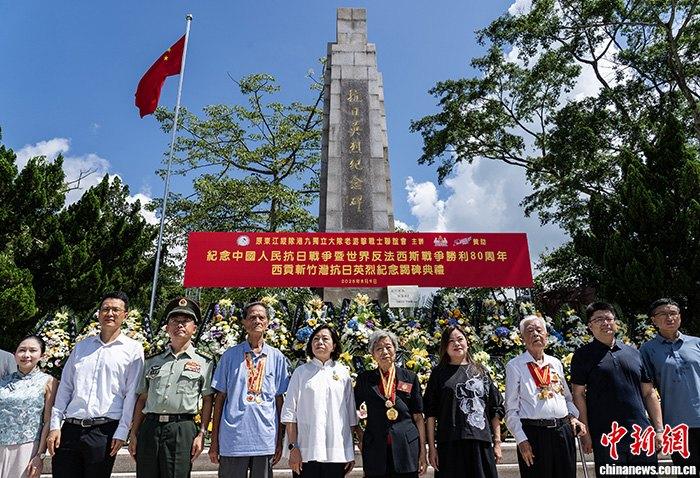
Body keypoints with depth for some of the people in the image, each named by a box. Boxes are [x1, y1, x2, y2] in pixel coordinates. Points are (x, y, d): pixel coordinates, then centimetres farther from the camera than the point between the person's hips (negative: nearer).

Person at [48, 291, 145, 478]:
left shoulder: (133, 349, -1)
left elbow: (131, 394, -3)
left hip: (104, 432, -3)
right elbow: (64, 387, 12)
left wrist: (122, 433, -7)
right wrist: (55, 426, 5)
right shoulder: (81, 346, 12)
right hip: (70, 429, 3)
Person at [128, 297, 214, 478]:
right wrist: (134, 434, 11)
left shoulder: (204, 363, 4)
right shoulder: (152, 362, 14)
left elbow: (207, 401, 2)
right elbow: (142, 399, 15)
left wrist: (201, 434, -4)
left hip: (182, 430, -3)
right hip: (149, 427, 3)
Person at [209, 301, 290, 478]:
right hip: (232, 440, -1)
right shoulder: (230, 355, 3)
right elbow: (220, 397, 5)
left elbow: (280, 400, 7)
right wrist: (214, 441, 4)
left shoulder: (277, 357, 4)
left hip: (266, 441, 1)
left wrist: (280, 441, 6)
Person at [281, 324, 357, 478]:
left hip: (336, 452, 1)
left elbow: (350, 414, 8)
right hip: (306, 452, -1)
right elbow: (289, 412, 1)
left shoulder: (343, 373, 7)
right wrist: (293, 447, -6)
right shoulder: (301, 372, 3)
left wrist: (351, 452, 6)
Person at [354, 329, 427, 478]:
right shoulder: (364, 379, 5)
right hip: (375, 451, 0)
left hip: (407, 448, 0)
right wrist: (360, 437, 4)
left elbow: (418, 417, 5)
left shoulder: (410, 378, 5)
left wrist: (423, 452, 2)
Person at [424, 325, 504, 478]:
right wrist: (431, 447, -3)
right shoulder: (439, 373, 6)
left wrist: (497, 443, 6)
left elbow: (496, 409, 12)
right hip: (450, 445, -1)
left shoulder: (481, 372, 12)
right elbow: (430, 412, 3)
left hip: (482, 444, 2)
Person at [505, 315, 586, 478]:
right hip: (534, 434, -5)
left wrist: (573, 417, 3)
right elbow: (511, 409, -4)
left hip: (564, 432, 5)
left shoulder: (556, 363, 14)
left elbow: (568, 397, 22)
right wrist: (521, 440, -10)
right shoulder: (515, 366, -2)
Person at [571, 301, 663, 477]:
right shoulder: (583, 355, 0)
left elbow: (649, 393, 15)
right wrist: (585, 433, -8)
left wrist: (659, 429, 7)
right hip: (605, 437, -3)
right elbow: (578, 395, -3)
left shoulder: (633, 353, 13)